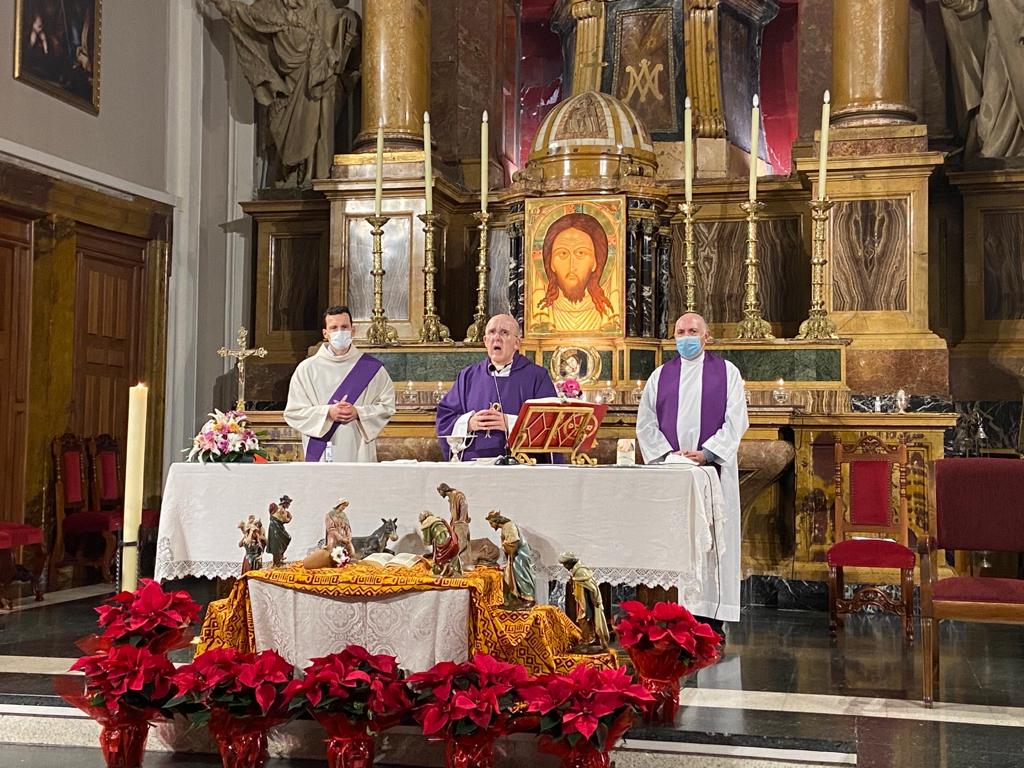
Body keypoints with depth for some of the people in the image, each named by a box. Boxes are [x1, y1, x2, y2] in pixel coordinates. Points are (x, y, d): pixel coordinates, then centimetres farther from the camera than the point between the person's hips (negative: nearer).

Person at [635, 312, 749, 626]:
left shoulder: (726, 372, 7)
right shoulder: (660, 375, 14)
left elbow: (735, 421, -1)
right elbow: (645, 423, 9)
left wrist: (706, 452, -14)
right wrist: (666, 453, -7)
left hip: (712, 468, -2)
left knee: (712, 539, -3)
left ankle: (712, 611, 0)